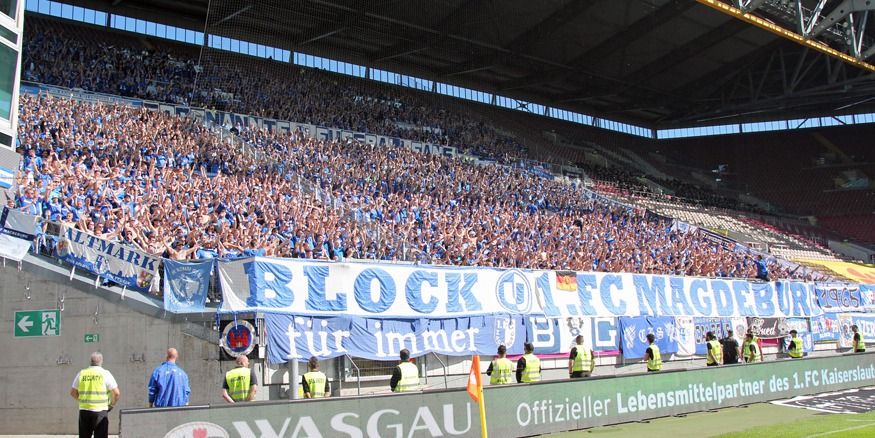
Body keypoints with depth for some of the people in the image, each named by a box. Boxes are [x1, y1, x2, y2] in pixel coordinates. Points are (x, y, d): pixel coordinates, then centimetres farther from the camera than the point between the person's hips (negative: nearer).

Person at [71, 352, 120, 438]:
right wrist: (111, 405, 7)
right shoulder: (105, 374, -4)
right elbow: (116, 393, -8)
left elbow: (73, 392, 13)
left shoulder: (81, 374, 7)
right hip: (100, 411, -4)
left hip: (84, 411, 4)